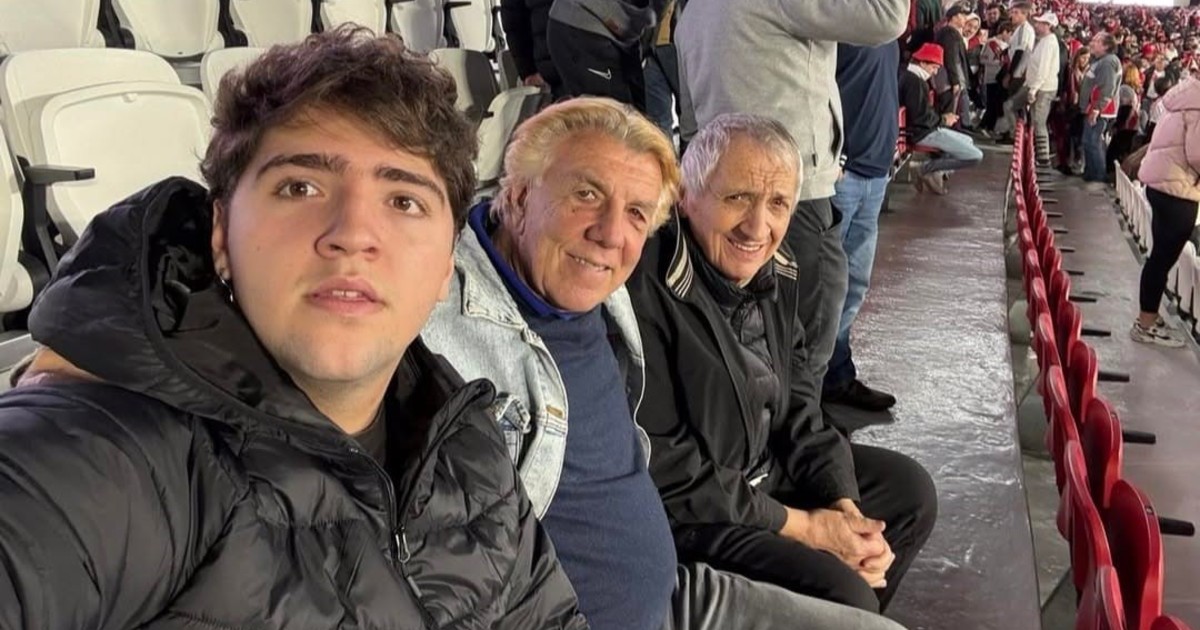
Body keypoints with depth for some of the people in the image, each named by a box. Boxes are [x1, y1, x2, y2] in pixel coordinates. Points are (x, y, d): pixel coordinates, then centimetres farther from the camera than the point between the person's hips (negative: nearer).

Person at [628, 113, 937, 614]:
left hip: (765, 467, 9)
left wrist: (845, 507, -6)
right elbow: (664, 471, -25)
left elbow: (797, 400, 7)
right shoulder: (644, 292, -30)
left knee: (909, 489, 16)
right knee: (842, 596, -20)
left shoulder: (774, 264, -3)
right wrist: (800, 526, -17)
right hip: (684, 515, -8)